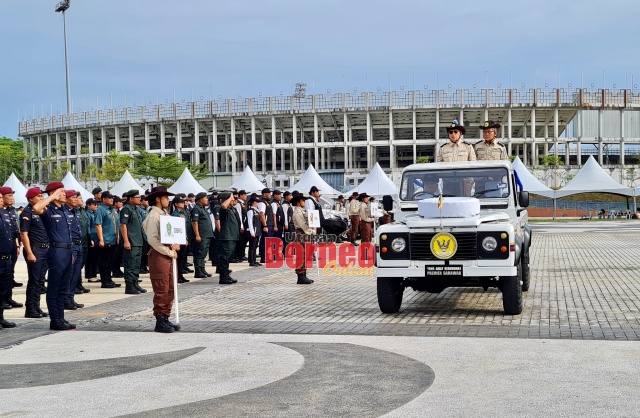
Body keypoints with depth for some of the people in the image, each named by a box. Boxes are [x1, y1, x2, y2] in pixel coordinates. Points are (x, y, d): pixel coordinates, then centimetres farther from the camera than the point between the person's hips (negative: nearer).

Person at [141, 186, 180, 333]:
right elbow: (153, 239, -20)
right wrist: (170, 252, -16)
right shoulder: (153, 216, -12)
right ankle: (159, 322, 2)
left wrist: (174, 245, 0)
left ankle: (165, 318, 18)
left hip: (168, 256, 9)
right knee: (161, 291, -5)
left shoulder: (164, 214, 16)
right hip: (158, 256, -9)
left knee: (170, 289, 11)